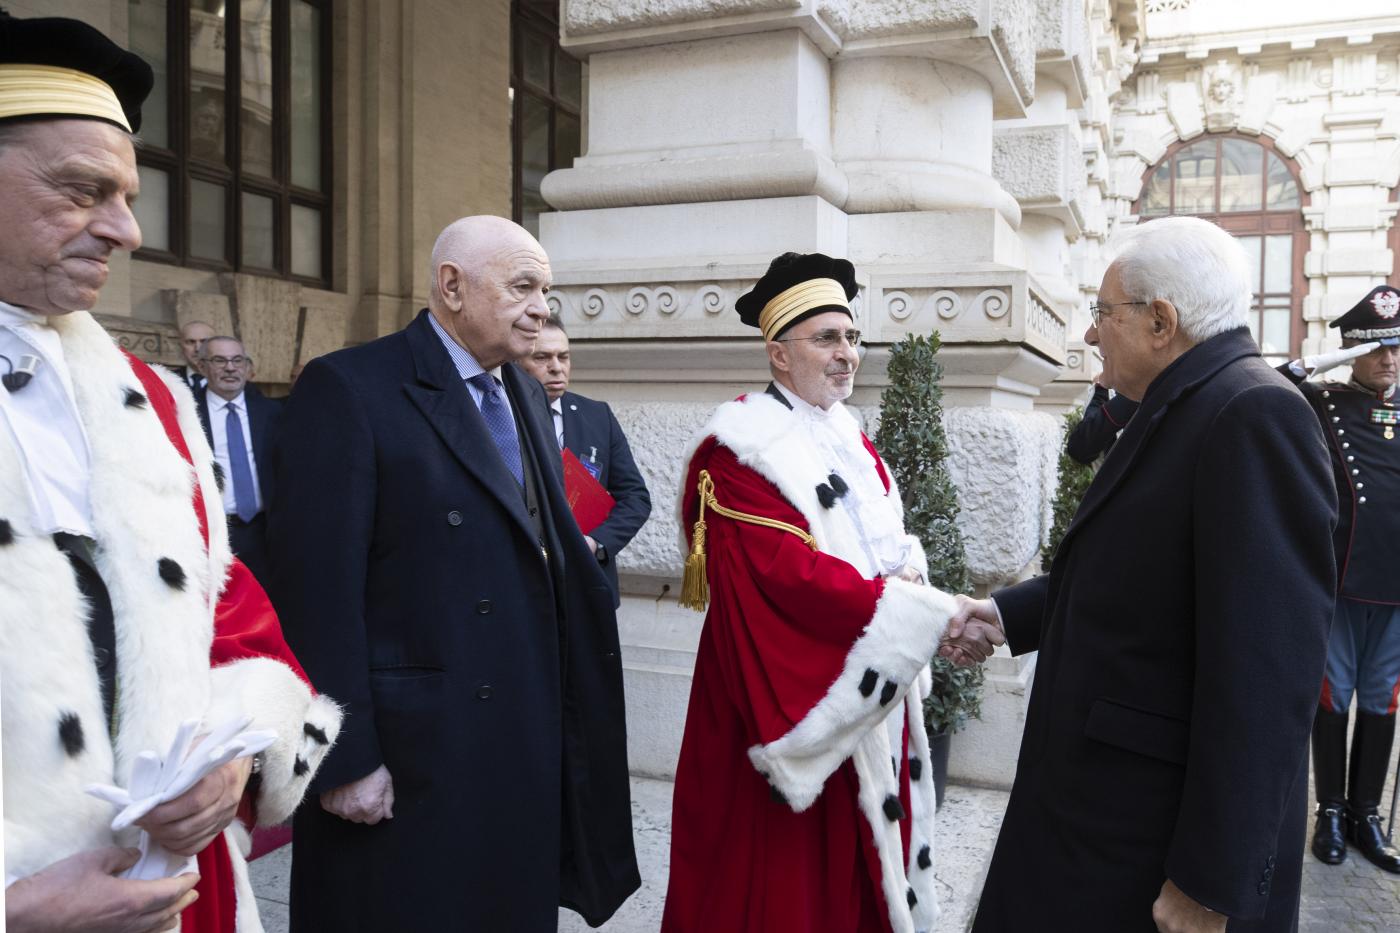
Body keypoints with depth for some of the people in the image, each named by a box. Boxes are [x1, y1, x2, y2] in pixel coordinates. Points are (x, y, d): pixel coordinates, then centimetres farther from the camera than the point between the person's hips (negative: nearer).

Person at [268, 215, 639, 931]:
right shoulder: (348, 388, -13)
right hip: (408, 758, -7)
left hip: (529, 743, 7)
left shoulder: (525, 394, 11)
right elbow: (319, 585, -17)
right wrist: (345, 759, -17)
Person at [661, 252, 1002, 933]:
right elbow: (788, 573, -23)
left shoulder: (850, 439, 13)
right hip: (792, 696, -7)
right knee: (788, 873, 2)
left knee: (863, 853, 15)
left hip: (874, 695, 7)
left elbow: (894, 541, 16)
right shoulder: (740, 450, -13)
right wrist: (926, 613, -25)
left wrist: (906, 571, -9)